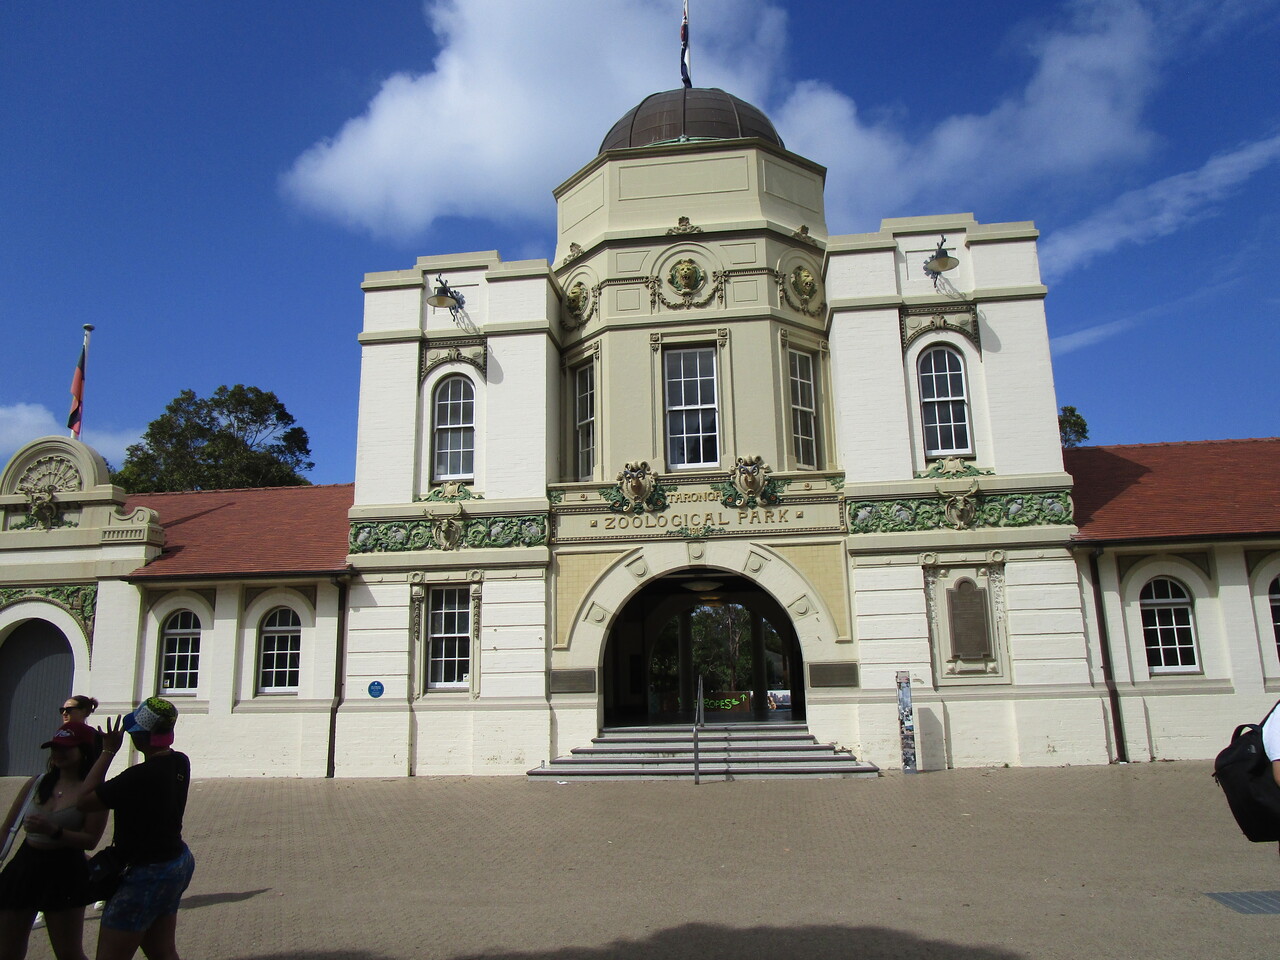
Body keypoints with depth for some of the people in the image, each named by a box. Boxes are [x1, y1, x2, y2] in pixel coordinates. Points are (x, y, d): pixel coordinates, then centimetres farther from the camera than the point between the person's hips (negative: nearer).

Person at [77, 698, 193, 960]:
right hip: (179, 863, 9)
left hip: (145, 874, -9)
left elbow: (85, 800, -18)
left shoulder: (140, 776, -27)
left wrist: (108, 751, -14)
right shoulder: (180, 762, -2)